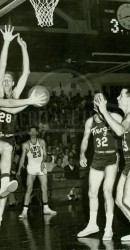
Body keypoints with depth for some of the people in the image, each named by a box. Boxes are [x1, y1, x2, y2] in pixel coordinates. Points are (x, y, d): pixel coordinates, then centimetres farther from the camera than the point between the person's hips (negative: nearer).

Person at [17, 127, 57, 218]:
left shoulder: (42, 142, 5)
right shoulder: (26, 145, 0)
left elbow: (45, 154, 3)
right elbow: (23, 158, 1)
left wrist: (43, 161, -18)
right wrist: (19, 170, -6)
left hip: (41, 166, 3)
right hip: (31, 167, -2)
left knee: (44, 188, 5)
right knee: (29, 190, -11)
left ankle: (46, 208, 19)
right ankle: (25, 211, -11)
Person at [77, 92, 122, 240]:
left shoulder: (114, 117, -7)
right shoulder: (90, 121, 8)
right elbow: (85, 139, 17)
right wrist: (82, 154, 9)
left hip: (112, 157, -5)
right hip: (97, 158, 5)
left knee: (107, 192, -14)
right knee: (92, 193, 9)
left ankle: (108, 229, -6)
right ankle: (92, 224, 26)